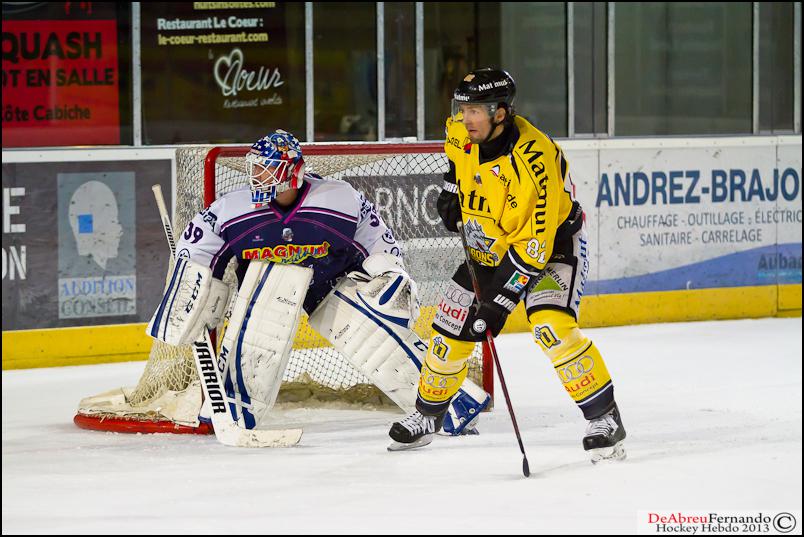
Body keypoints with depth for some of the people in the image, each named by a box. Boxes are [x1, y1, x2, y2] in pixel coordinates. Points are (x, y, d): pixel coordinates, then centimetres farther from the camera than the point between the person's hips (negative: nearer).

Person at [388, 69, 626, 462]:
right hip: (489, 246, 7)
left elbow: (534, 246, -34)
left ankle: (605, 418, -20)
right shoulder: (462, 133, -12)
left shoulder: (534, 161, -35)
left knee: (552, 327, -29)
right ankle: (427, 415, 29)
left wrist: (498, 301, -33)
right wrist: (451, 190, 5)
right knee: (451, 329, 7)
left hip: (550, 243, -7)